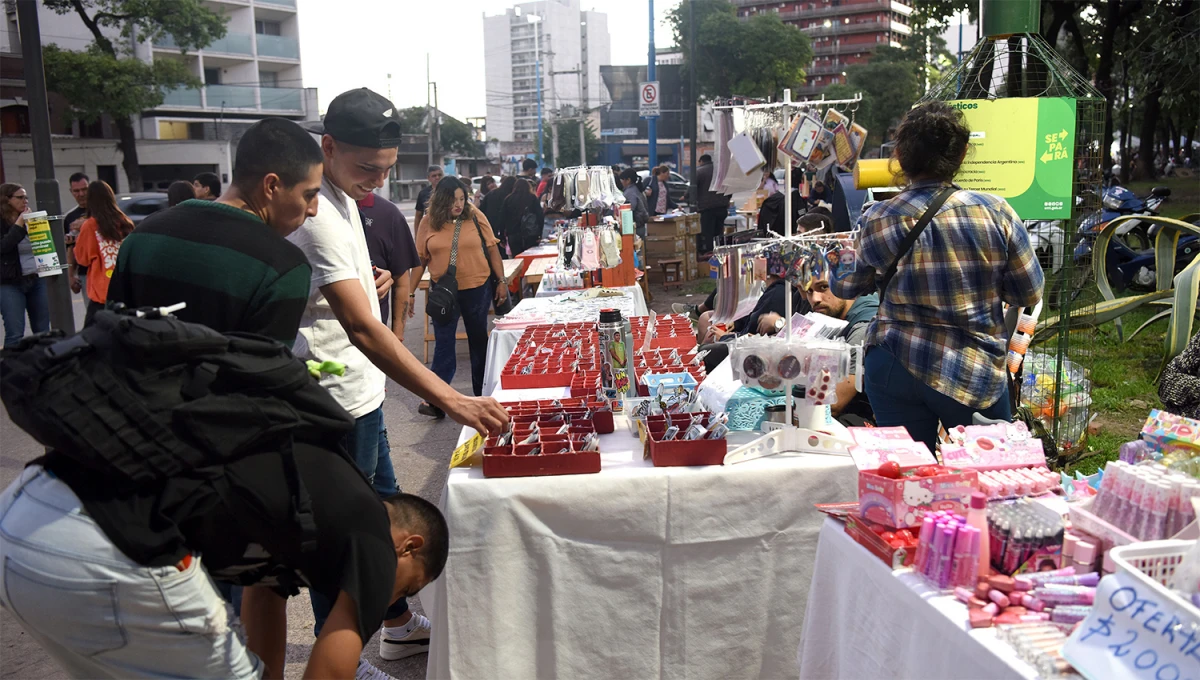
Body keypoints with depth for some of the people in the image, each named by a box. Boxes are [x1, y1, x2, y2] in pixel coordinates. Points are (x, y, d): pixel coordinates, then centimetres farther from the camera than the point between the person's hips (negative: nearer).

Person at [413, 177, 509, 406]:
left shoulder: (475, 217, -4)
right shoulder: (428, 223, -3)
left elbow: (492, 249, 0)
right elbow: (420, 260, 2)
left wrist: (501, 281, -2)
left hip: (478, 288, 0)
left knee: (479, 340, 12)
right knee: (444, 343, -2)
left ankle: (482, 394, 24)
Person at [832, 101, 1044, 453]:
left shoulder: (877, 221, -8)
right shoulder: (995, 211, -8)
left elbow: (843, 286, 8)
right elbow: (1030, 293, 1)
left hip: (895, 369, 1)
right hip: (976, 372, 0)